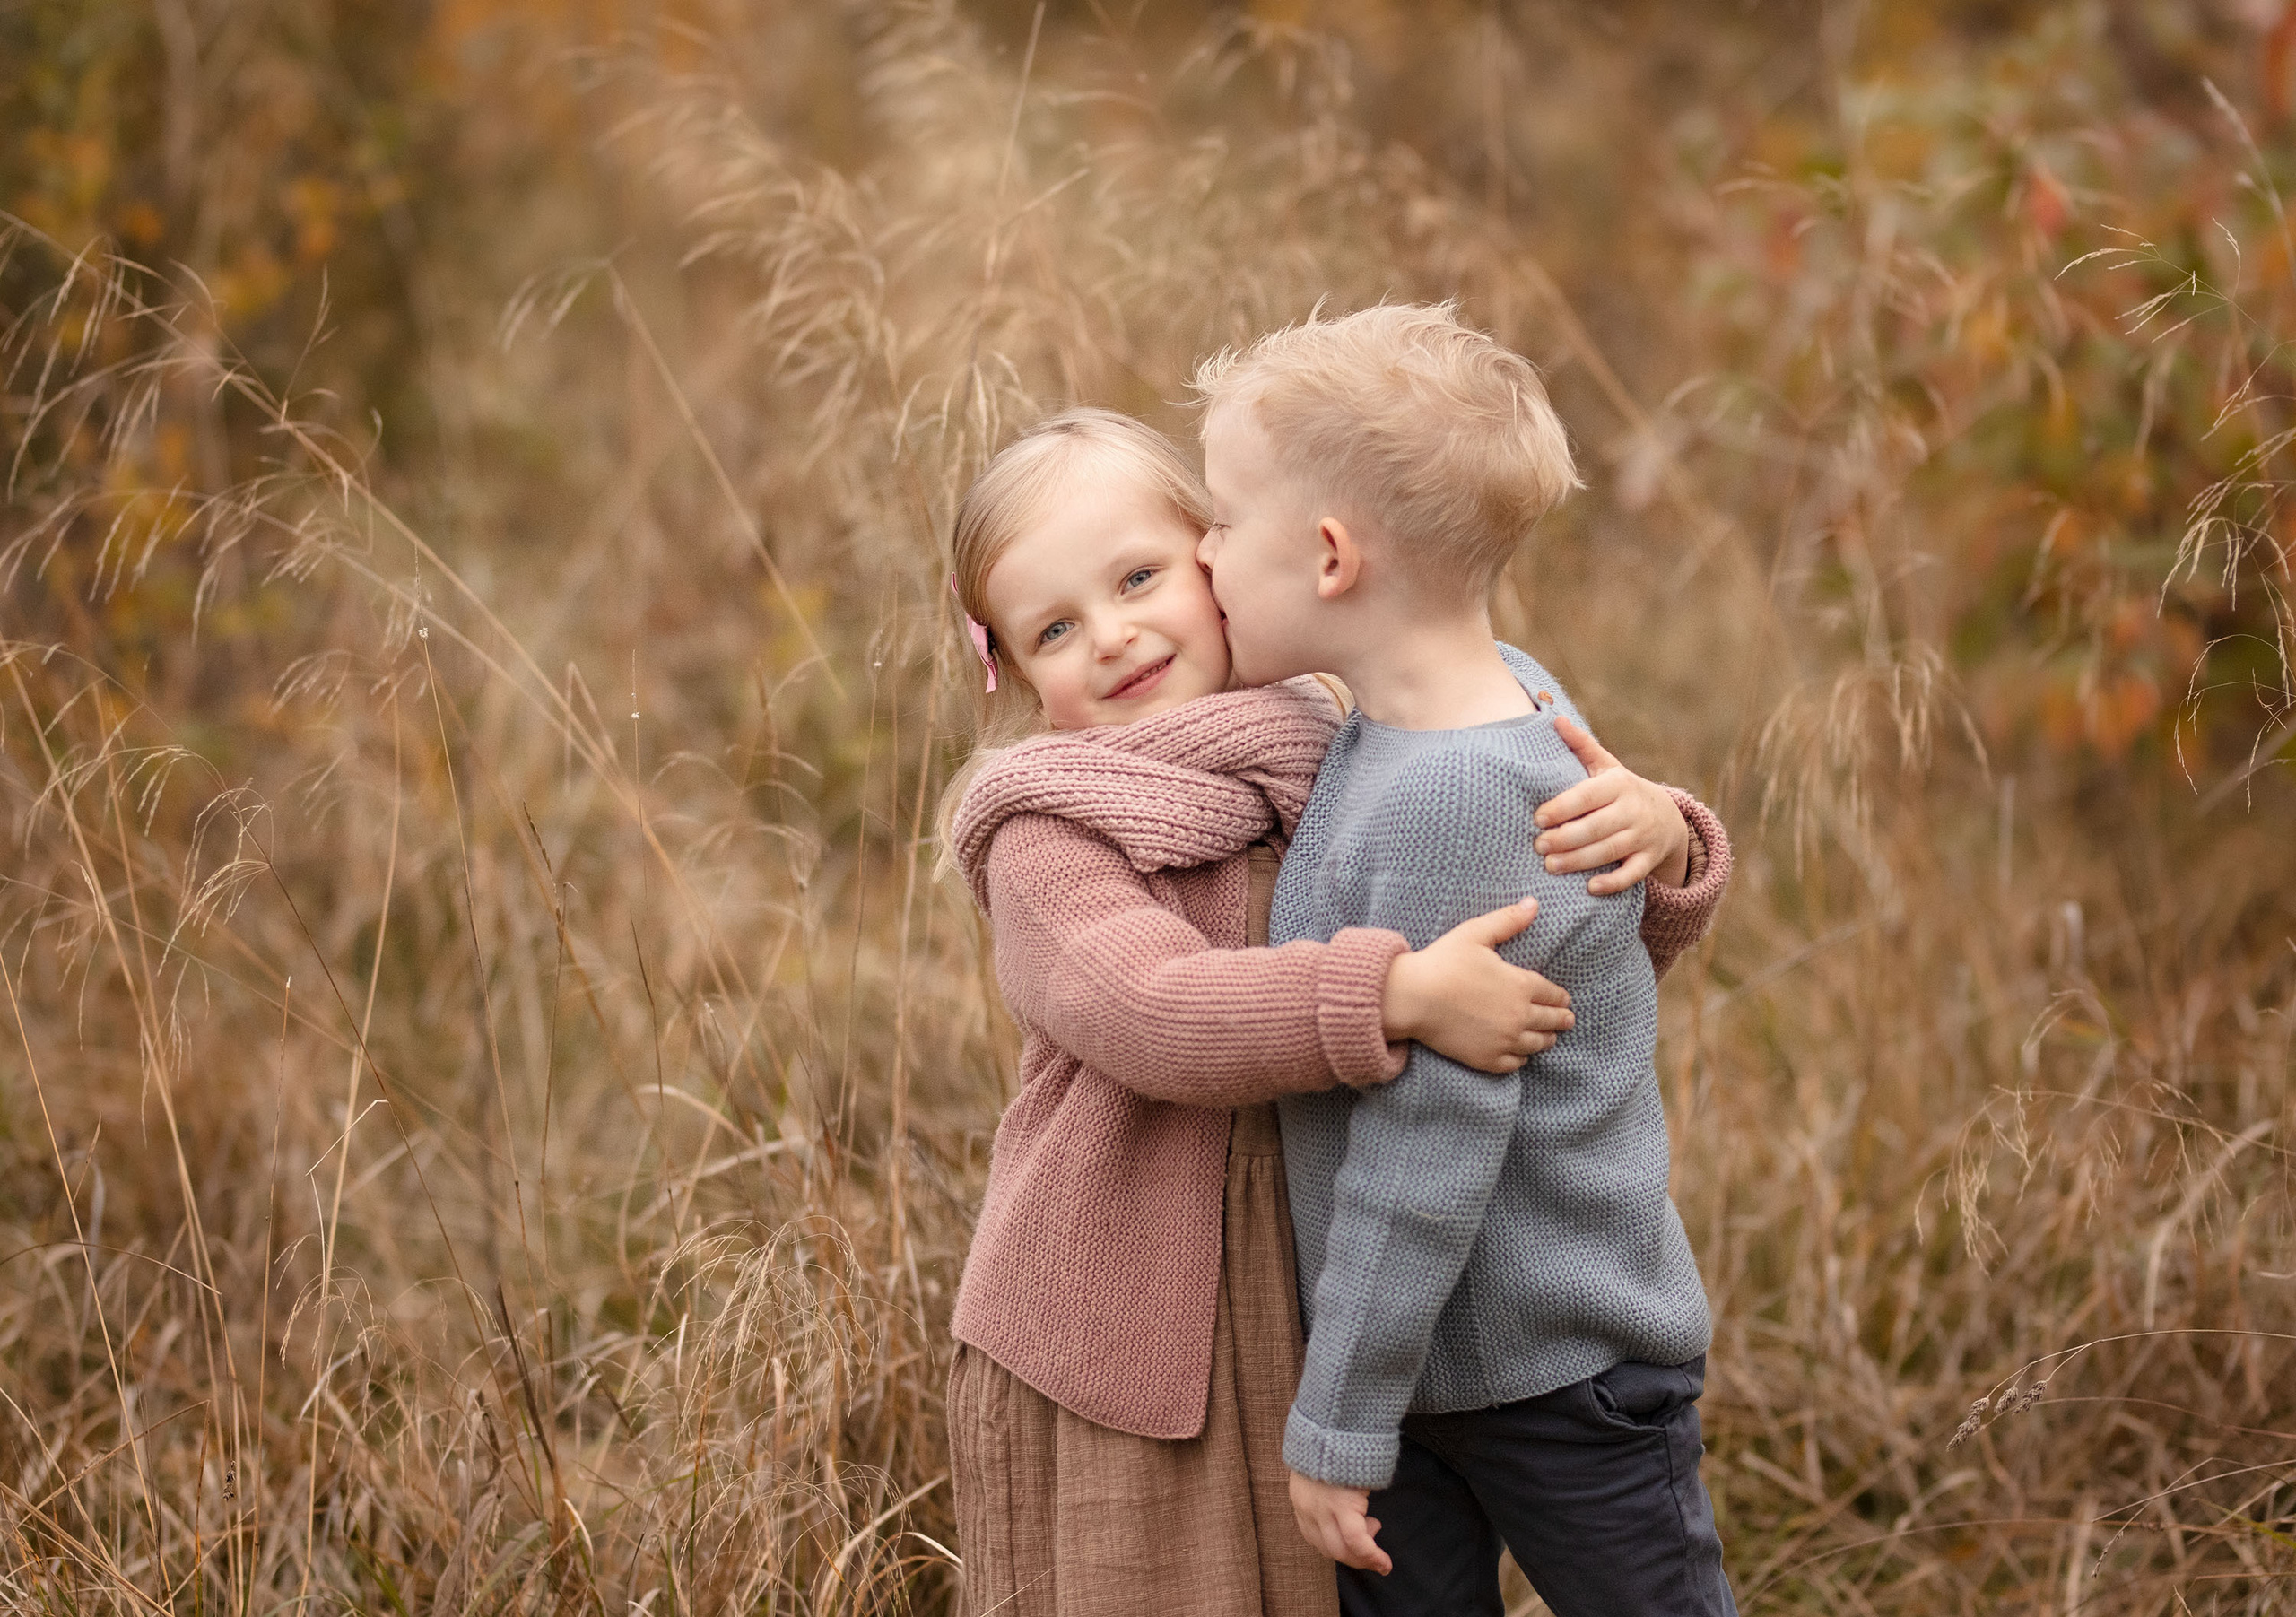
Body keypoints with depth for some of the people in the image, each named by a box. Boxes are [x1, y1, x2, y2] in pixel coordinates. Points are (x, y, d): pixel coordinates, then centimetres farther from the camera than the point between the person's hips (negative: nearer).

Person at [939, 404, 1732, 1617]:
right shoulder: (1044, 836, -10)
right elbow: (1157, 1015, -28)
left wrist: (1656, 844, -14)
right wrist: (1399, 994, -37)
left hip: (1316, 1347, 4)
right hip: (1105, 1377, -4)